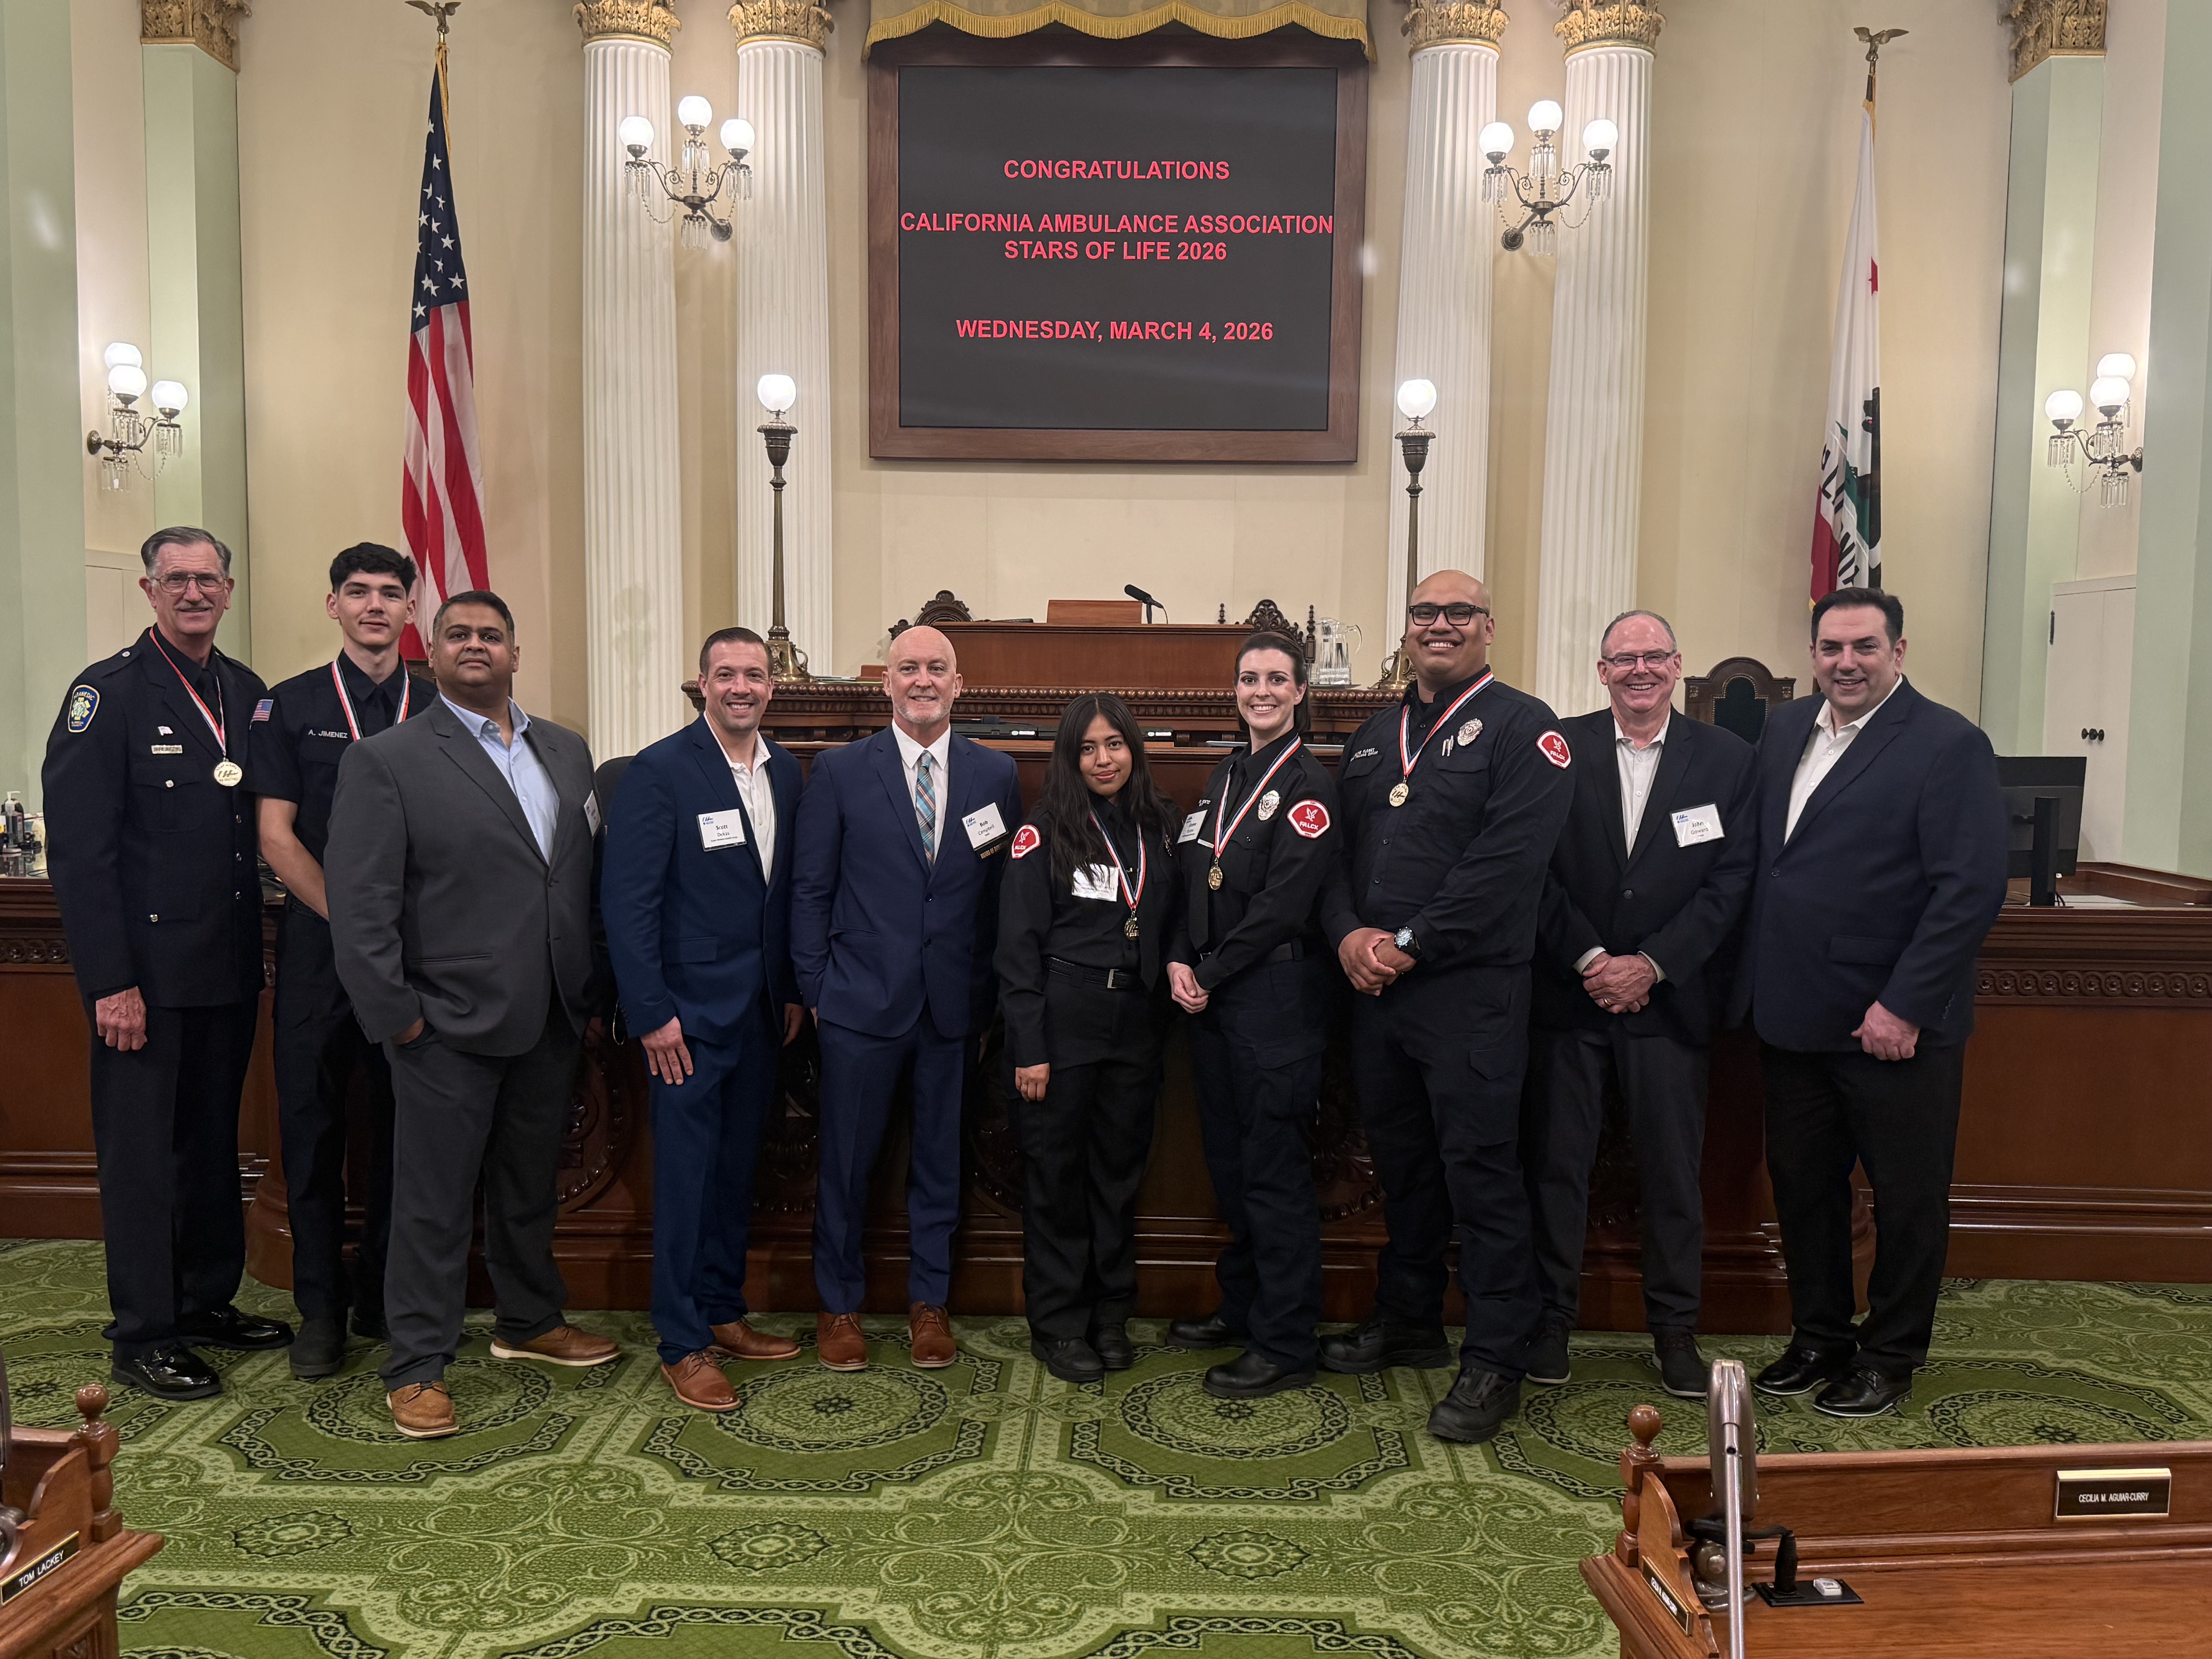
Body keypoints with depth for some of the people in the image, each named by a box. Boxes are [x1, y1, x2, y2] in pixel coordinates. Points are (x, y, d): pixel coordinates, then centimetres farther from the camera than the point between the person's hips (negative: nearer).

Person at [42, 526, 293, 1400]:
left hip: (229, 968, 6)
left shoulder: (250, 694, 9)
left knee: (215, 1142, 15)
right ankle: (144, 1335, 17)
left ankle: (209, 1301, 29)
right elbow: (78, 850, -12)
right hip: (146, 972, -6)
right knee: (141, 1153, 5)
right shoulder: (108, 692, -8)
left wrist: (259, 960, 7)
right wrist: (110, 982, -16)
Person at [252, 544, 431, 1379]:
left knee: (407, 1124, 7)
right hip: (317, 949, -1)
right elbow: (276, 838, -2)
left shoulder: (439, 709, 7)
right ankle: (321, 1309, 18)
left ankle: (385, 1299, 22)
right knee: (313, 1126, 4)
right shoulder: (290, 706, 3)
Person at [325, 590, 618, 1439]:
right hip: (449, 1027, -5)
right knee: (434, 1201, 4)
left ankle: (530, 1322, 37)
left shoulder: (566, 751, 10)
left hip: (551, 1020, 6)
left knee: (530, 1184, 20)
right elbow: (359, 904, -10)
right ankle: (417, 1368, 19)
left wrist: (593, 989, 7)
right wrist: (395, 1014, -13)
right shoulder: (386, 760, -6)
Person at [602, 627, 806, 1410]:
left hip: (761, 1010, 6)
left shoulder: (784, 772, 8)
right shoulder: (660, 771, -11)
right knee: (686, 1173, 2)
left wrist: (793, 989, 11)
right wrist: (652, 1013, -16)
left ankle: (723, 1313, 30)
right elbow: (627, 900, -13)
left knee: (736, 1167, 15)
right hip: (688, 1012, -6)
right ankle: (682, 1344, 14)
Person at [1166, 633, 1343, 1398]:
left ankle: (1285, 1345, 8)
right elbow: (1194, 877, 13)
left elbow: (1284, 902, -16)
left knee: (1274, 1167, -2)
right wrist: (1181, 962, -1)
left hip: (1275, 991, -7)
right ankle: (1242, 1306, 31)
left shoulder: (1307, 783, -8)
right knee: (1227, 1156, 16)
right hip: (1212, 992, 8)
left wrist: (1210, 974, -13)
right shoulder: (1226, 775, 15)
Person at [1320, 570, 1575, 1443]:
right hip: (1374, 983, 7)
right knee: (1400, 1161, 17)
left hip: (1470, 988, -6)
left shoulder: (1520, 726, -4)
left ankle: (1494, 1361, 10)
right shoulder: (1376, 735, 17)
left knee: (1480, 1169, -2)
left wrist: (1411, 943, -16)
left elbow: (1509, 860, -16)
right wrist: (1348, 934, -5)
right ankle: (1407, 1320, 33)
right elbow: (1338, 847, 14)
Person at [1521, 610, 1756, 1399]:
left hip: (1670, 999, 0)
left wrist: (1650, 965, -10)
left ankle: (1675, 1326, 23)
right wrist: (1587, 959, -10)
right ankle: (1550, 1318, 20)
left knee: (1673, 1170, 7)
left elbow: (1731, 882, -2)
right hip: (1568, 993, 0)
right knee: (1556, 1163, 5)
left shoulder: (1726, 758, 3)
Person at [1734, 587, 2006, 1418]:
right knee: (1801, 1184, 15)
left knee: (1907, 1197, 10)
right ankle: (1820, 1337, 33)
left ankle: (1891, 1356, 28)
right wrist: (1754, 981, 4)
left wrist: (1904, 1006, -18)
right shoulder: (1783, 730, 9)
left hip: (1896, 1025, -5)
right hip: (1793, 1015, 6)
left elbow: (1971, 887, -15)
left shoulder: (1950, 745, -10)